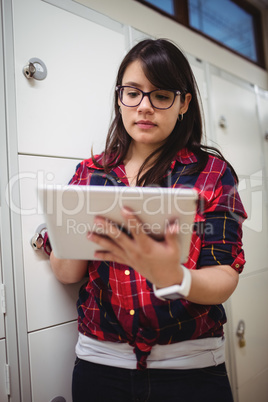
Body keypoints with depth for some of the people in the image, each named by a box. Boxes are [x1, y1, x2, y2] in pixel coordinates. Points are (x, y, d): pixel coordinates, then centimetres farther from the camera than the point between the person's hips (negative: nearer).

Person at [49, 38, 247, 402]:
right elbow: (67, 275, -2)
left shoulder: (212, 172, -5)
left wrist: (173, 278, -33)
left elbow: (224, 280, -12)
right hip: (100, 362, 2)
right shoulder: (90, 173, 1)